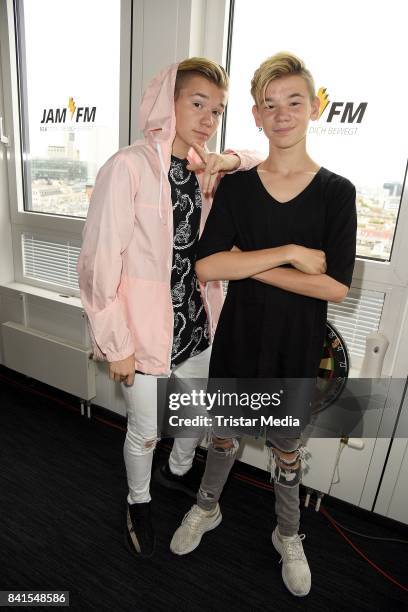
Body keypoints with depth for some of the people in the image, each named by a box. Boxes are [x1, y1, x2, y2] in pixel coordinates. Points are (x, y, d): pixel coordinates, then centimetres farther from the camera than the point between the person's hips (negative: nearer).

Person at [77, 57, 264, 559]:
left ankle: (178, 471, 57)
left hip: (196, 324, 6)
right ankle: (138, 501, 47)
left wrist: (233, 158, -6)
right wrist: (117, 345, -13)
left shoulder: (204, 169, 3)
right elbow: (99, 265, -17)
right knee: (145, 432, 15)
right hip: (146, 332, -6)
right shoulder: (129, 166, -16)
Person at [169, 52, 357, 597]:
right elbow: (206, 268, -16)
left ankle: (288, 536, 48)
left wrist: (248, 262, -18)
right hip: (238, 338, 1)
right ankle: (207, 508, 51)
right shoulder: (236, 186, -4)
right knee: (224, 432, 21)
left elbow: (336, 286, -17)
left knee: (286, 448, 19)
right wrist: (289, 253, -22)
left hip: (296, 347, -1)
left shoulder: (336, 192, -7)